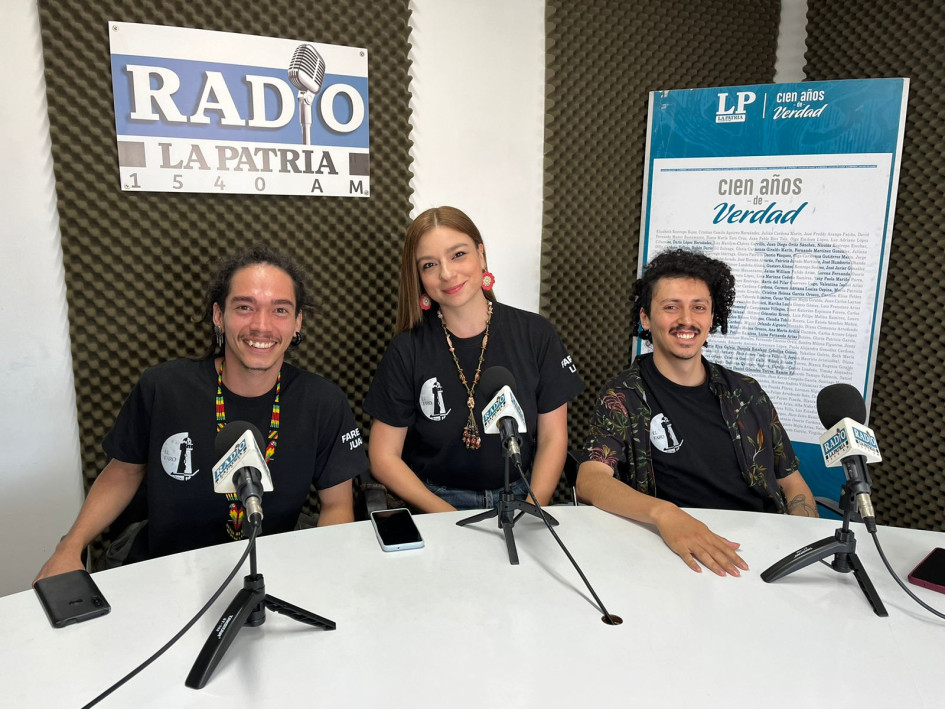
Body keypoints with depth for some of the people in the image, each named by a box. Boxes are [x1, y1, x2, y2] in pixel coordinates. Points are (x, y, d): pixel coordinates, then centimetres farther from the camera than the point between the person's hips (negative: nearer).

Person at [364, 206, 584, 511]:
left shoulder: (536, 335, -3)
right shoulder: (407, 350, -6)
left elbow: (553, 438, 3)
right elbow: (384, 457, -3)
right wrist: (453, 520, -14)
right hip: (434, 506, -1)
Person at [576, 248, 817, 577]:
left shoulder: (746, 393, 8)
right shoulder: (623, 398, -6)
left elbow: (791, 483, 13)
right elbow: (590, 480, -21)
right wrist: (663, 513, -39)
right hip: (685, 558, -1)